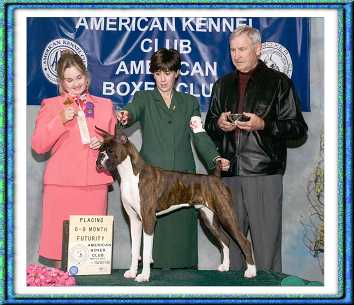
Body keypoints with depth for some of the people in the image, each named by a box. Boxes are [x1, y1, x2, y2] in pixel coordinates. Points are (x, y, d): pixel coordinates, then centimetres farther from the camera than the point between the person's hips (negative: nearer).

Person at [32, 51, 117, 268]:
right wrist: (60, 121, -10)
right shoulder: (51, 105, 9)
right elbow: (38, 146, 2)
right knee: (58, 238, -5)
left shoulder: (105, 105, 16)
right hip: (61, 183, -2)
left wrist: (104, 143, 0)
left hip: (94, 183, 2)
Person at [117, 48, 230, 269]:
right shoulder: (144, 99, 11)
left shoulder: (190, 103, 16)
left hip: (183, 177, 1)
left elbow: (200, 136, 5)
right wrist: (126, 116, -38)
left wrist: (215, 159, -13)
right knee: (152, 226, -8)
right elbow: (134, 110, -13)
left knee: (182, 229, -3)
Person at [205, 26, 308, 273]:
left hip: (264, 174, -4)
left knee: (266, 241, -5)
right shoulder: (222, 85, 19)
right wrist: (218, 124, 1)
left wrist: (263, 125, -14)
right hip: (229, 174, 4)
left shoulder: (278, 83, 5)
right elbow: (208, 128, 25)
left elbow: (299, 129, 1)